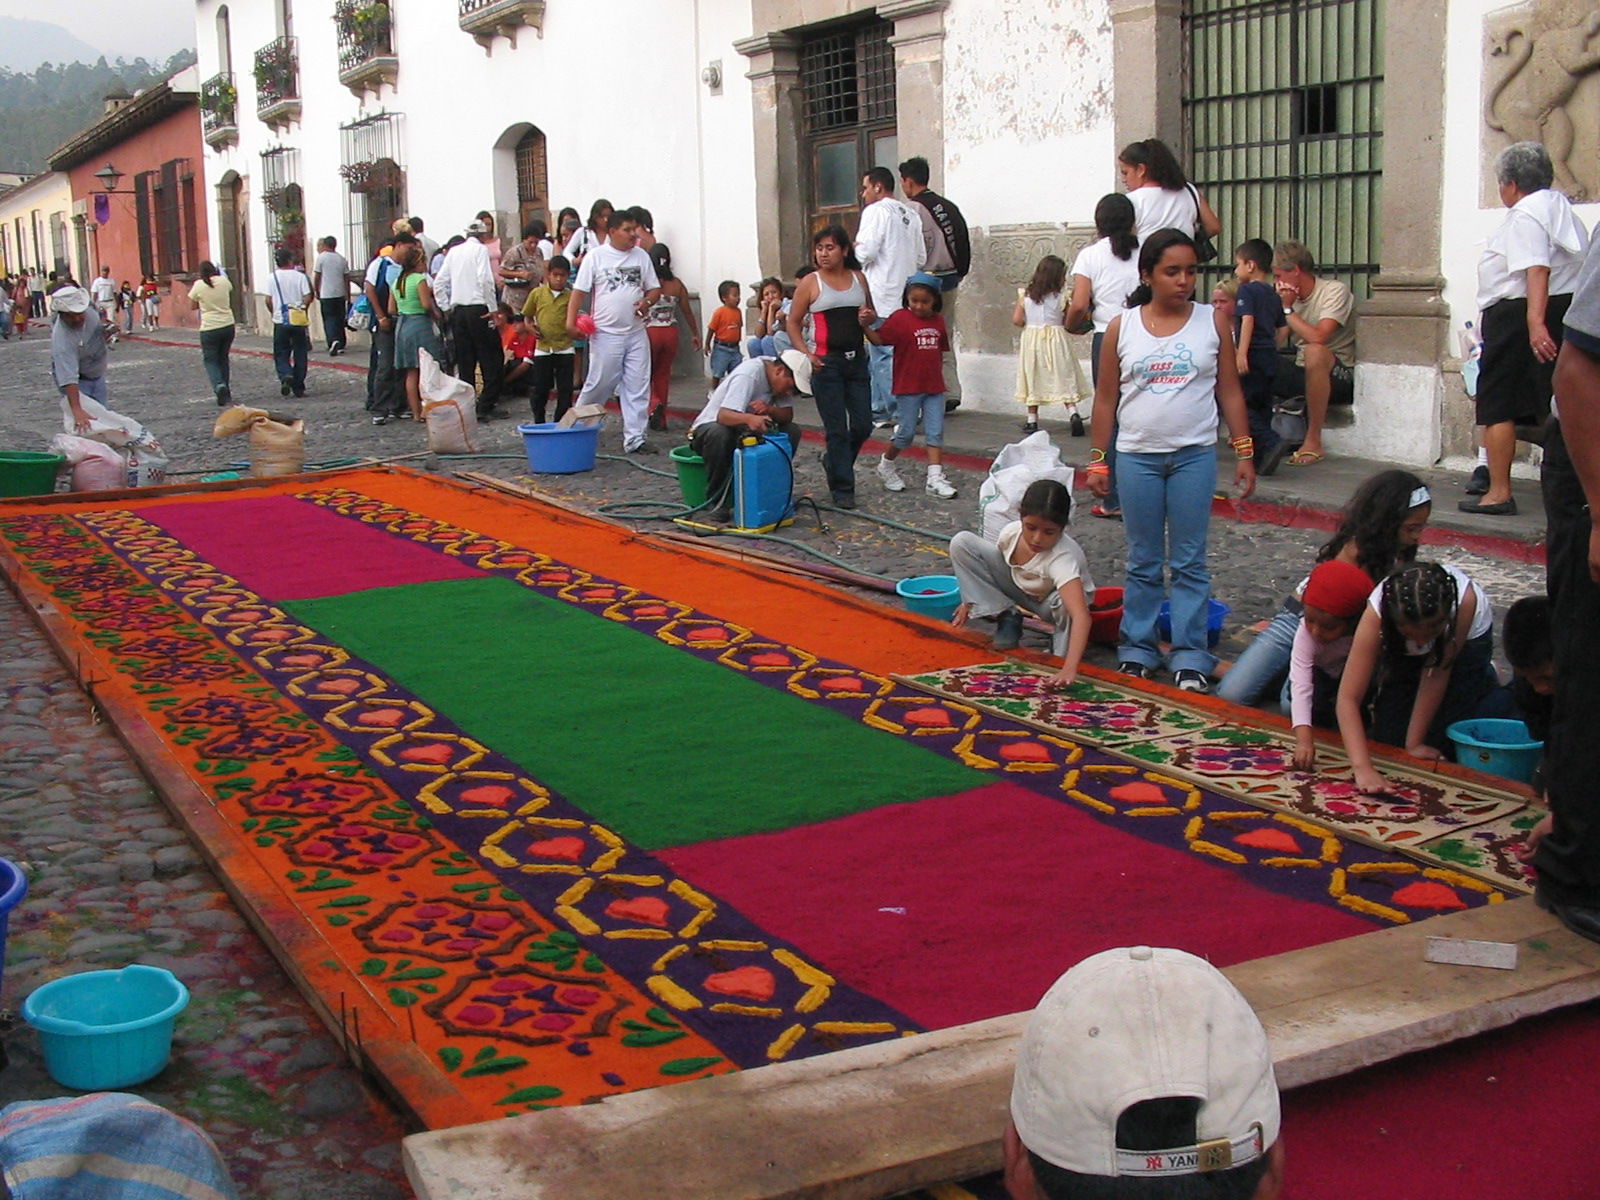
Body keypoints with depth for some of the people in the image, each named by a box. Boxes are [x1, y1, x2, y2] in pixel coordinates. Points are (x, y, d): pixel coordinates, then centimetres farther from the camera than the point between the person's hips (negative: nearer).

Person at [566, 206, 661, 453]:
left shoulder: (641, 256, 9)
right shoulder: (595, 256, -2)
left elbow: (654, 288, 13)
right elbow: (580, 291, -3)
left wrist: (647, 302, -9)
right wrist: (571, 320, -14)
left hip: (636, 333, 4)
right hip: (606, 334, -4)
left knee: (637, 387, 2)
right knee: (598, 384, 1)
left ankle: (635, 438, 7)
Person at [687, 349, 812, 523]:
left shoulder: (779, 379, -3)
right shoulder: (748, 375, -26)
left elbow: (788, 416, -8)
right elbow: (723, 415, -37)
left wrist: (768, 409, -31)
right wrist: (749, 418, -58)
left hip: (746, 432, 7)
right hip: (711, 425, -7)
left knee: (792, 432, -15)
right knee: (719, 434, -42)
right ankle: (717, 502, -25)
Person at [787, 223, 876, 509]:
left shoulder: (859, 279, 8)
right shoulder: (810, 283, -3)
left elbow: (869, 312, 23)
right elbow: (793, 323, 1)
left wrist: (870, 317, -1)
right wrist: (805, 353, -12)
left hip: (856, 359, 4)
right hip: (826, 362, -4)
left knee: (863, 425, 7)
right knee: (837, 429, -2)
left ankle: (833, 461, 33)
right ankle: (842, 489, 6)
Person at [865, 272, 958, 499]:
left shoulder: (938, 321, 8)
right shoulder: (900, 318, -9)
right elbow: (878, 339, -16)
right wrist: (864, 326, -32)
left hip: (934, 387, 5)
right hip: (908, 387, -5)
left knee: (935, 433, 2)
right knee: (907, 433, 2)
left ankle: (935, 478, 3)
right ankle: (886, 465, 26)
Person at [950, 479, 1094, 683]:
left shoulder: (1063, 558, -42)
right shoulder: (1012, 531, -26)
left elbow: (1081, 615, -54)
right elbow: (992, 566, -1)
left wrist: (1070, 668, -65)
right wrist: (971, 600, 7)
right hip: (1019, 587, 4)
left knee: (1064, 603, -44)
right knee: (961, 543, -14)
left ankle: (1061, 656, -9)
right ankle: (1007, 618, -3)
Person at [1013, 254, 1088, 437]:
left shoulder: (1025, 295, -1)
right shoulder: (1061, 296, -8)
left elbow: (1016, 320, -3)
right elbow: (1067, 323, -7)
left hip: (1031, 338, 2)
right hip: (1055, 338, -2)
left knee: (1033, 380, 10)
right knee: (1064, 378, 3)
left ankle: (1032, 420, 12)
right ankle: (1074, 413, -11)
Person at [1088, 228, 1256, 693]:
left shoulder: (1213, 324, 1)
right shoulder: (1121, 329, 1)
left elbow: (1230, 392, 5)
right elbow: (1106, 398, 5)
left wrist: (1244, 452, 0)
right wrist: (1098, 459, 4)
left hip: (1194, 455, 0)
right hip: (1137, 457, 1)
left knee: (1190, 561, 2)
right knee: (1143, 562, 10)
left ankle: (1190, 655, 7)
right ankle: (1137, 648, 19)